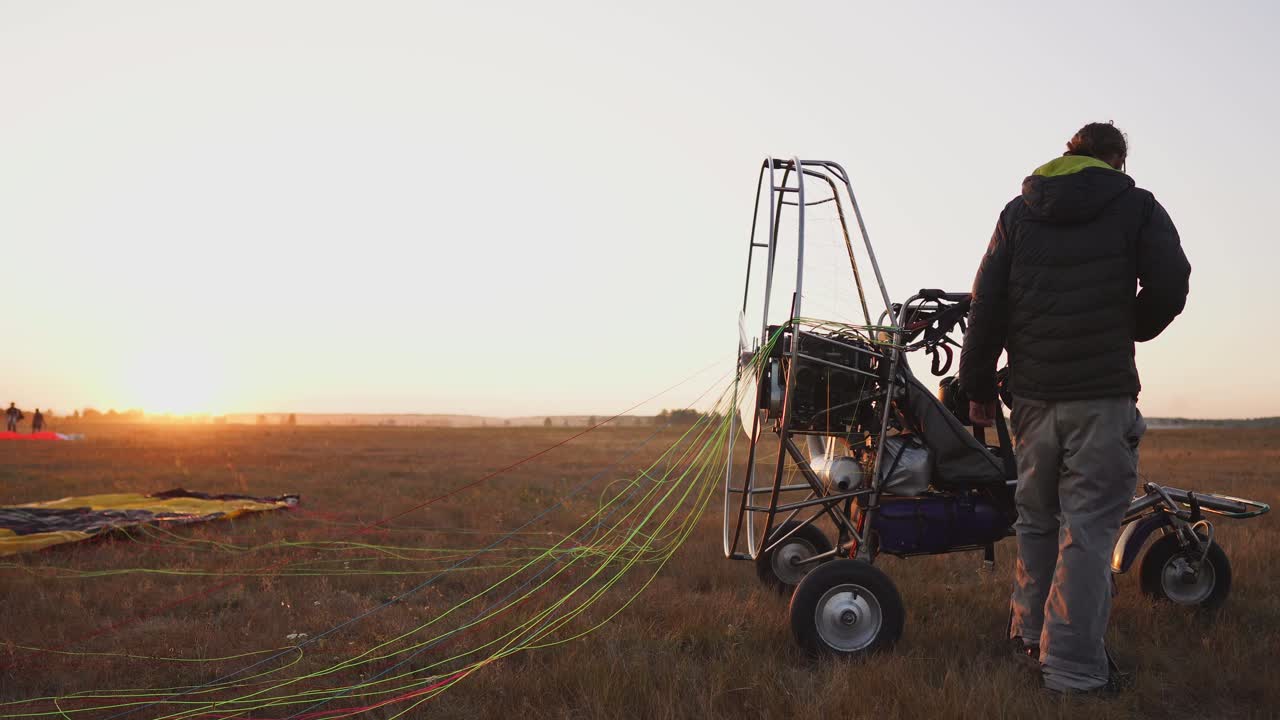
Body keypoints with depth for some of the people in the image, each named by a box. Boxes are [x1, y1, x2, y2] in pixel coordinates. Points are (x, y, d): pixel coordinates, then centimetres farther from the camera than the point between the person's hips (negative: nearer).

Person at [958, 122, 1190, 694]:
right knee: (1088, 528, -3)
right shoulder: (1136, 207, 3)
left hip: (1034, 393, 4)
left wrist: (978, 386, 11)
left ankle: (1030, 635, 28)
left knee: (1036, 519, 18)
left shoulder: (1019, 212, 12)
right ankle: (1072, 670, -4)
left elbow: (986, 307, 6)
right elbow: (1168, 288, -6)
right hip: (1103, 394, -4)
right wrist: (1127, 330, 15)